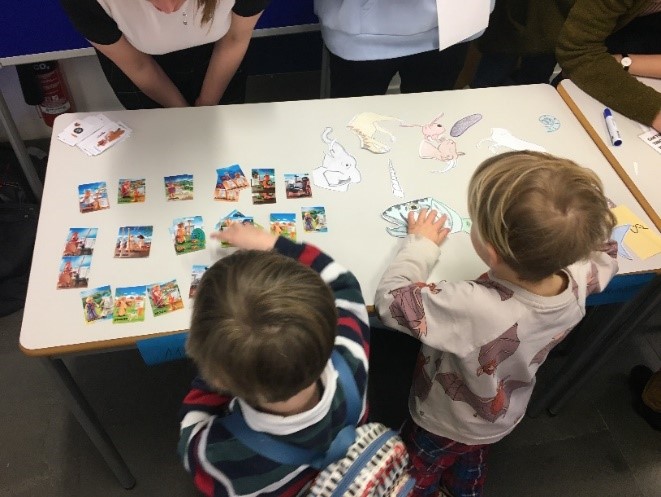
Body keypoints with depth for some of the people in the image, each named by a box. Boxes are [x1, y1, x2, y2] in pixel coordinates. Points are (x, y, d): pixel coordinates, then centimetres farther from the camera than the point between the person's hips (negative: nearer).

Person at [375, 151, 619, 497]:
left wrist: (420, 244, -22)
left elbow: (390, 300, -35)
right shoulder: (577, 282, -29)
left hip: (443, 428, -5)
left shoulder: (472, 308, -49)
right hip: (504, 420, 6)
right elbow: (603, 253, -4)